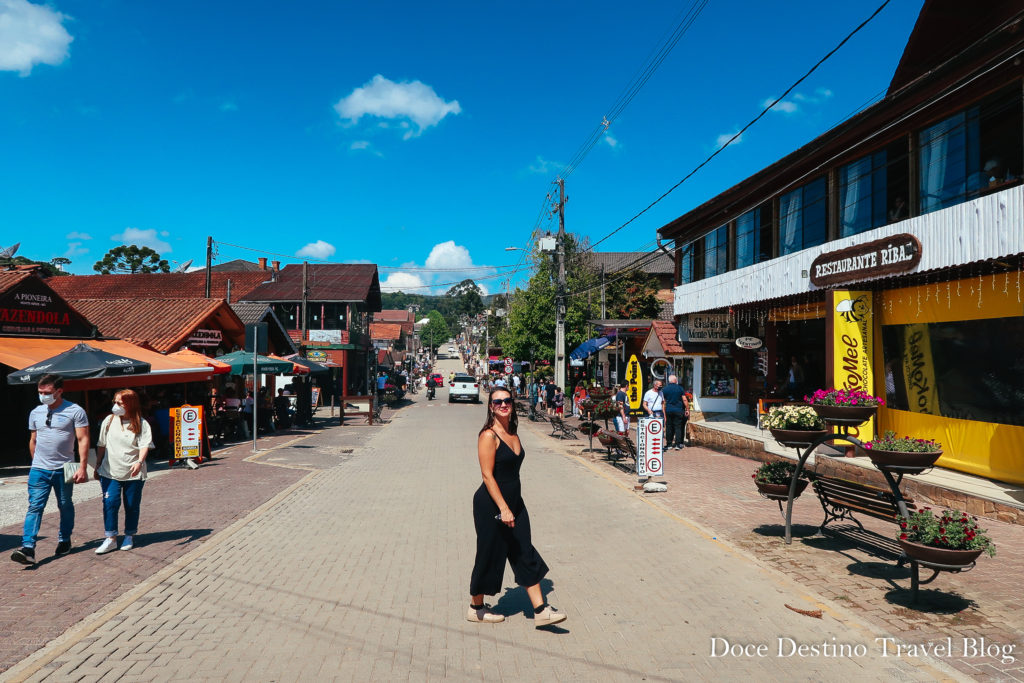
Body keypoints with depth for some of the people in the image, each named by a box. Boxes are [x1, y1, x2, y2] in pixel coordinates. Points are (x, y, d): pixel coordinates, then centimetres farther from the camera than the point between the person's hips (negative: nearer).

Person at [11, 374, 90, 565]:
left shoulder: (75, 411, -7)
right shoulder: (35, 413, 8)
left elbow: (83, 440, -9)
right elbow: (33, 441, 19)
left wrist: (82, 467, -15)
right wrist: (36, 463, 18)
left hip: (63, 469, -3)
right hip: (39, 470, 3)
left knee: (66, 506, 10)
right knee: (35, 507, -7)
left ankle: (64, 541, 26)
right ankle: (28, 548, -11)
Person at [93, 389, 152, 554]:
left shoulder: (141, 424, -3)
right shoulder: (109, 420, 6)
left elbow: (144, 446, -10)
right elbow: (101, 445, 13)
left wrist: (139, 462, -27)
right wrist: (97, 466, 14)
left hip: (133, 473, -2)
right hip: (110, 472, 2)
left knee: (132, 506, 6)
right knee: (110, 503, -9)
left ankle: (129, 536, 23)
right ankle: (110, 539, 0)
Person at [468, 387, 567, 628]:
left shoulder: (512, 432, 8)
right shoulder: (489, 435, -17)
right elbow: (487, 475, -20)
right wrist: (503, 509, -24)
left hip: (514, 501, 8)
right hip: (491, 504, -8)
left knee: (525, 554, 7)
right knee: (489, 556, 6)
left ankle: (540, 610, 12)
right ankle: (476, 608, 26)